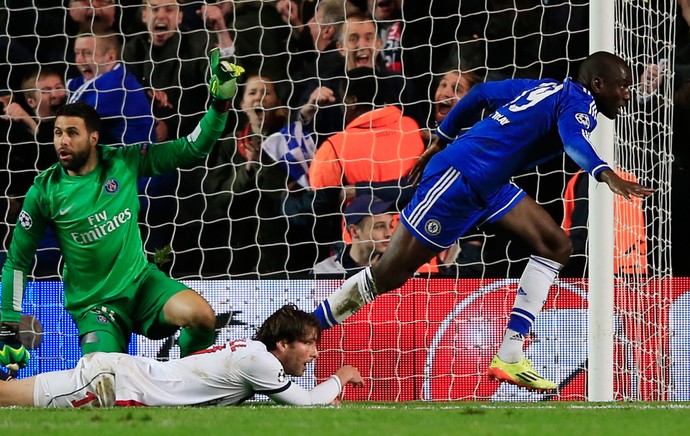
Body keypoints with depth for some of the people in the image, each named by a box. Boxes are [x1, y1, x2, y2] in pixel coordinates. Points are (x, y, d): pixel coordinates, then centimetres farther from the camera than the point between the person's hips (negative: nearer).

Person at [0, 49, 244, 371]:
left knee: (202, 317, -27)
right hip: (92, 305, -2)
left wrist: (221, 101, -16)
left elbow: (192, 149, -2)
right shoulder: (44, 192, -8)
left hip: (141, 281, 2)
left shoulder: (125, 162, -5)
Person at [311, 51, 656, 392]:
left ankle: (509, 358, -1)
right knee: (389, 275, -5)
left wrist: (442, 142, 30)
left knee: (556, 246, 2)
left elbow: (481, 93, 23)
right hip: (456, 179, -10)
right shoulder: (576, 104, -14)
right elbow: (575, 143, -38)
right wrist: (607, 175, -55)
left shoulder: (546, 88, 14)